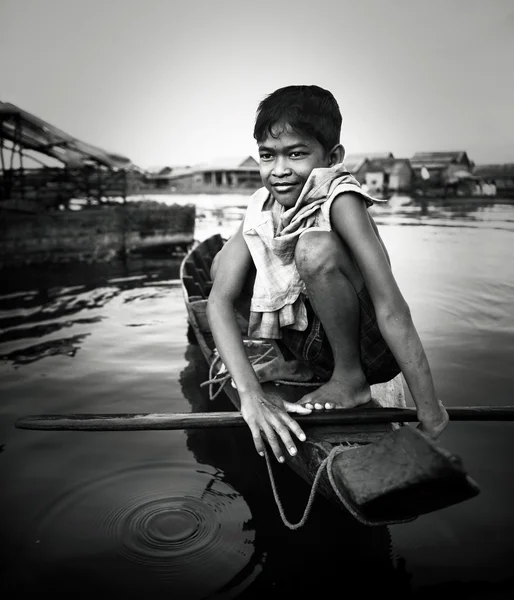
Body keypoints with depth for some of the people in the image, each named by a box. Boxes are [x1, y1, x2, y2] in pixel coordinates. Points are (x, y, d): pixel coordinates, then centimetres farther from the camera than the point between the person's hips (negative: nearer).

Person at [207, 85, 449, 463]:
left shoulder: (339, 200, -24)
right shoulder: (262, 208, -8)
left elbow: (391, 307, -29)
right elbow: (220, 298, -19)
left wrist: (430, 412, -28)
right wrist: (250, 395, -32)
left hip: (370, 352, -5)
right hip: (314, 342, 6)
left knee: (315, 247, -30)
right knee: (224, 263, -4)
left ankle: (350, 379, -10)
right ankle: (299, 364, 9)